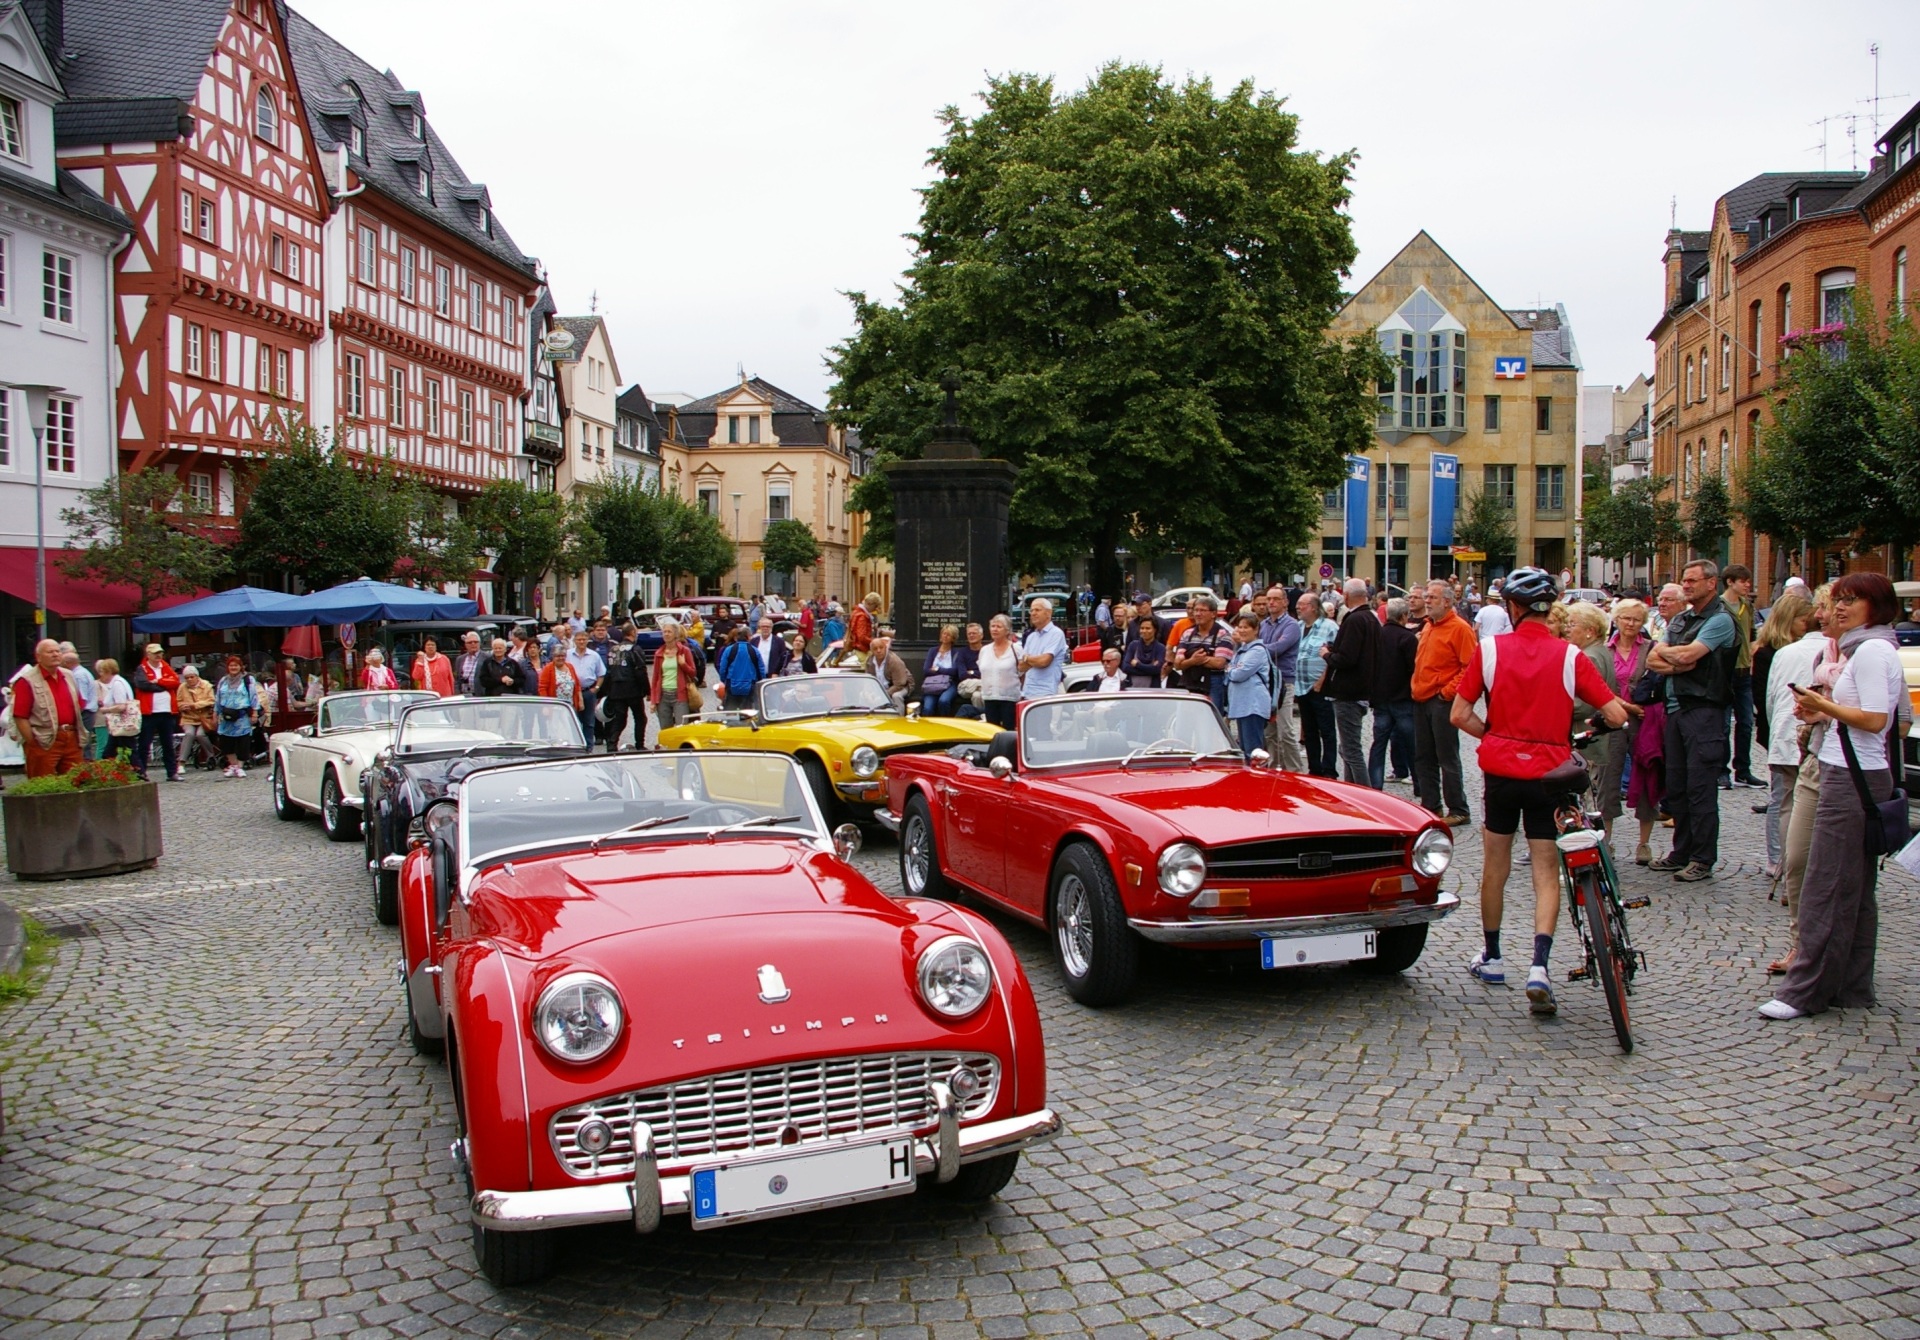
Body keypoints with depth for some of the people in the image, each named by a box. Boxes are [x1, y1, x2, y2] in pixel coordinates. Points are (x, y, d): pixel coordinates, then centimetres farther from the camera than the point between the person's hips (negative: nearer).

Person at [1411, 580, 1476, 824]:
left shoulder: (1459, 628, -11)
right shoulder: (1428, 627, 16)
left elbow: (1470, 667, -16)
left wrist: (1449, 691, -18)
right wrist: (1416, 687, 14)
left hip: (1442, 701, -9)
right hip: (1421, 701, 9)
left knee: (1447, 759, -4)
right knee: (1423, 758, 12)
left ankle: (1458, 811, 4)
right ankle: (1430, 806, 21)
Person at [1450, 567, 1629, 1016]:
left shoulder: (1490, 648, -5)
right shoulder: (1569, 656, -6)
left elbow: (1460, 715, -5)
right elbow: (1616, 715, -7)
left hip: (1500, 768, 1)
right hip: (1550, 772, -1)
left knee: (1495, 865, 16)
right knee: (1546, 872, 5)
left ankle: (1492, 957, 28)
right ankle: (1539, 968, -11)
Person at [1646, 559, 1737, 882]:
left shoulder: (1720, 620, -7)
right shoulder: (1680, 620, 17)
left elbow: (1688, 653, -20)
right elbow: (1652, 661, 10)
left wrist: (1664, 652, 0)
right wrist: (1678, 664, -9)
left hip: (1704, 711, -8)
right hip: (1676, 707, 8)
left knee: (1700, 788, -4)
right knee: (1676, 787, 11)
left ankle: (1703, 860, 3)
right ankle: (1682, 852, 20)